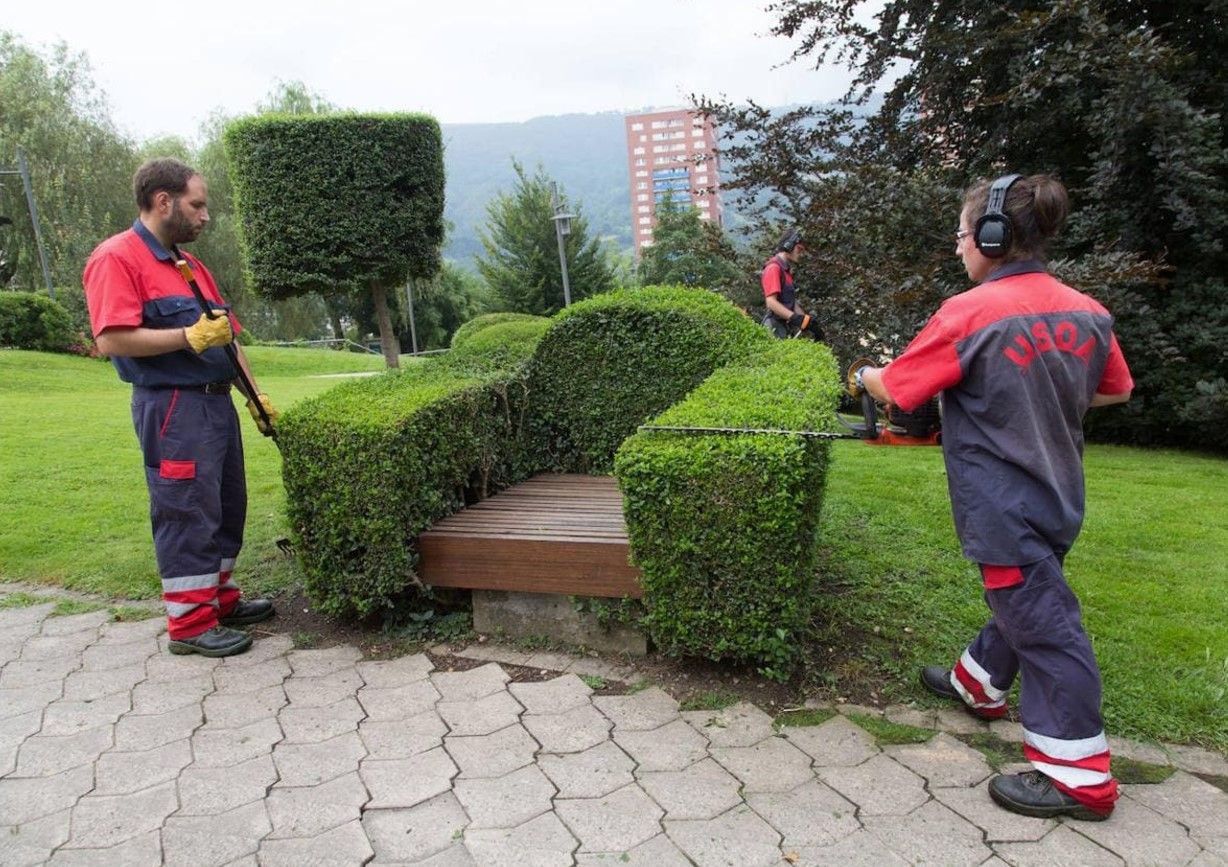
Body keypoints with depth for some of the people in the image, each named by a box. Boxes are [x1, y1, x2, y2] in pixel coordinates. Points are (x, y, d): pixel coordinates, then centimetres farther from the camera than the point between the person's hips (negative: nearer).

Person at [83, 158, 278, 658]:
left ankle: (220, 599, 29)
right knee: (188, 515, -4)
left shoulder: (191, 265, 18)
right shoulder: (116, 258, -9)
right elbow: (112, 340, -20)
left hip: (216, 402, 9)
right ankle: (190, 624, 6)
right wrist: (191, 336, -23)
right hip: (173, 409, -9)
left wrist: (253, 395, 15)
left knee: (226, 509, 15)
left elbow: (226, 336, 21)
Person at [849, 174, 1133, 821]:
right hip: (1057, 495, 8)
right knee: (1021, 597, 24)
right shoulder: (1086, 313, 1)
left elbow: (896, 388, -9)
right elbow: (1116, 390, 15)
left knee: (1043, 626, -1)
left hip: (1005, 506, -8)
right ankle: (977, 684, 47)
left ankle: (1079, 778, 9)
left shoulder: (970, 314, -19)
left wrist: (863, 376, 12)